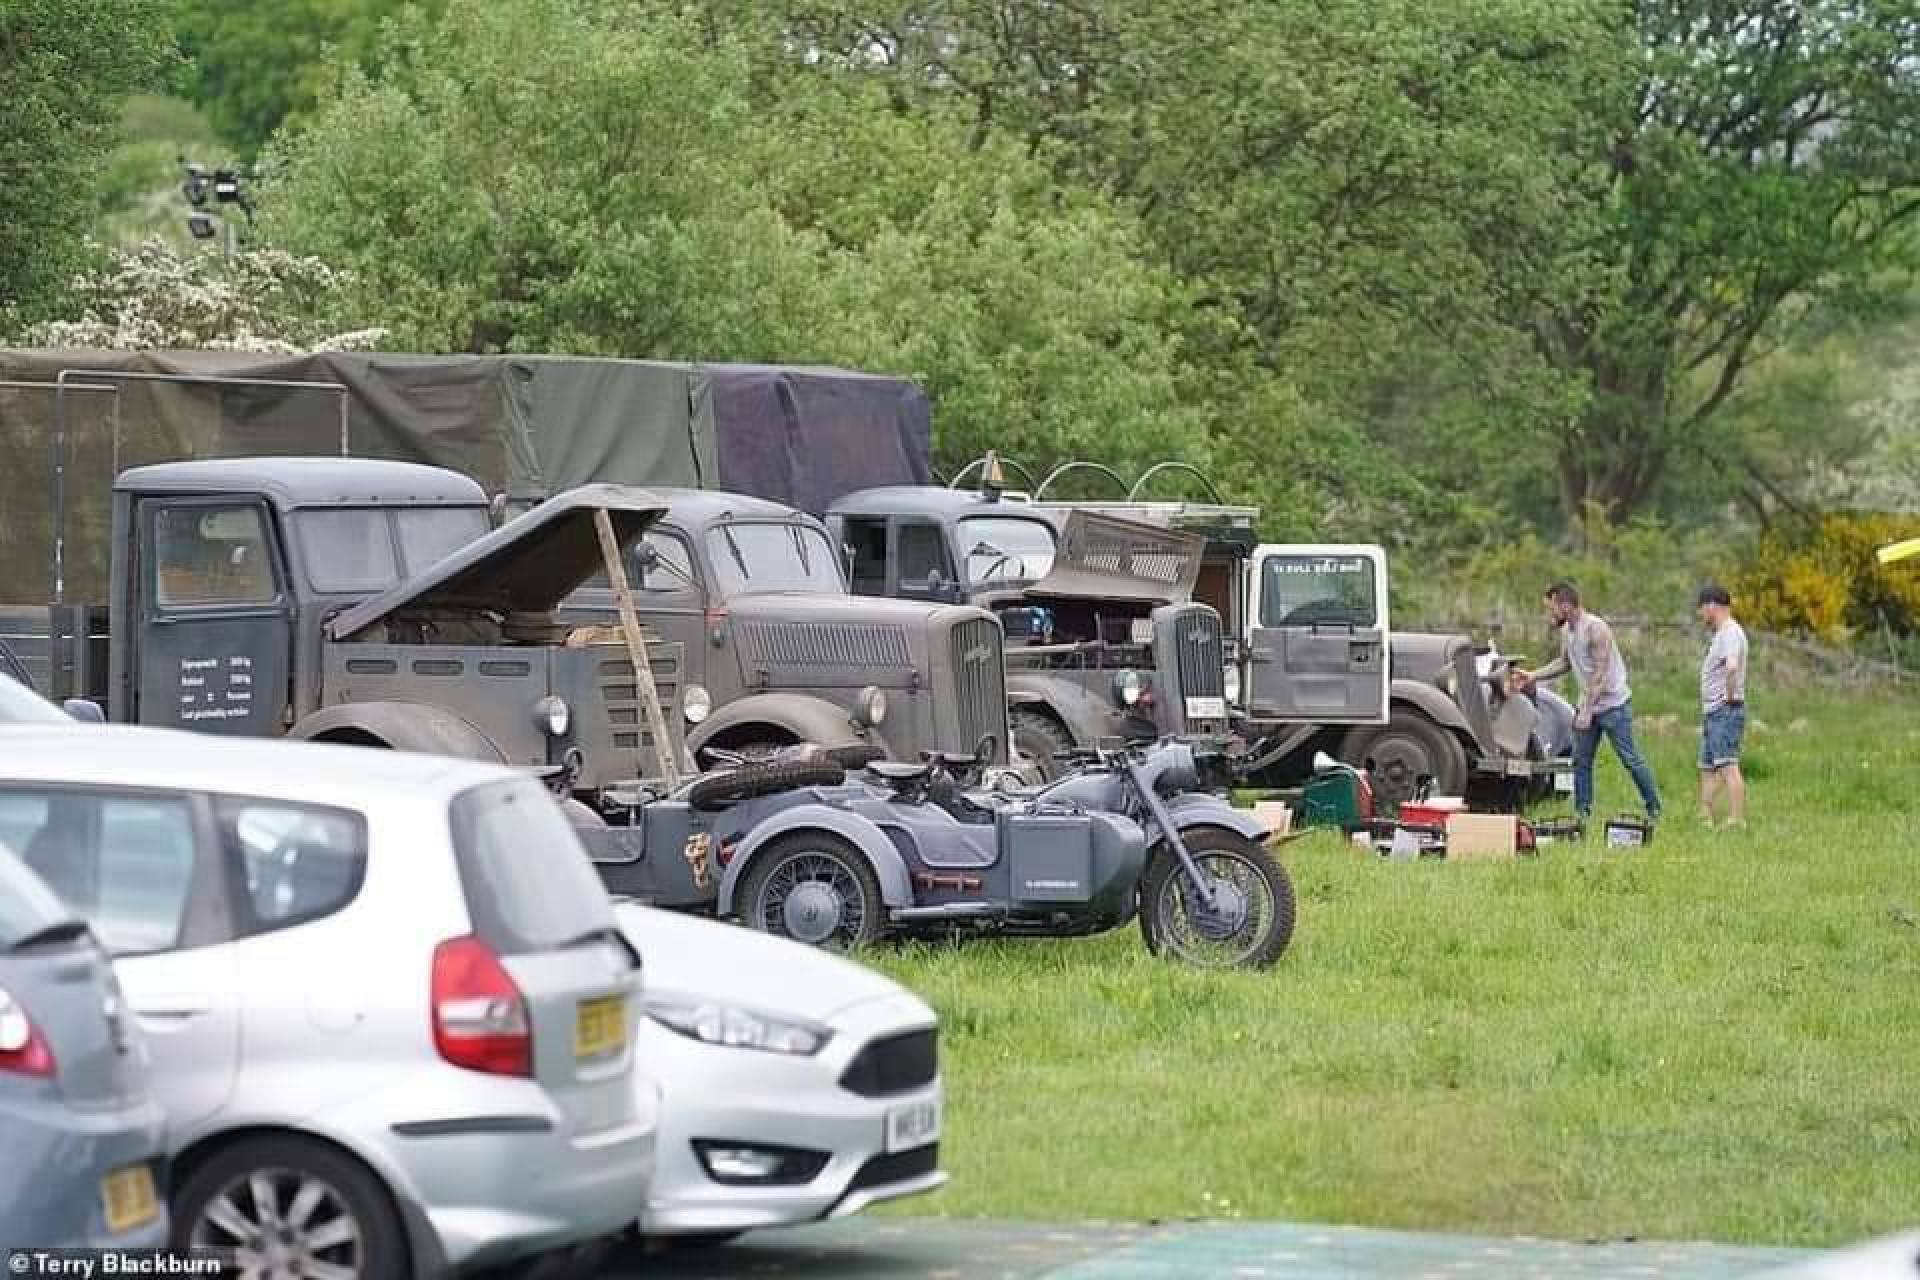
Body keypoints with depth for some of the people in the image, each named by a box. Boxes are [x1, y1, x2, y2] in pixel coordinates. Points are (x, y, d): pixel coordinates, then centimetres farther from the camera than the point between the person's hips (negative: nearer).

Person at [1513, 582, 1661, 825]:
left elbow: (1601, 673, -22)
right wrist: (1533, 676, 13)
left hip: (1613, 703, -8)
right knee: (1581, 761, 6)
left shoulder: (1595, 628, -20)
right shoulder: (1566, 631, 7)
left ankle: (1654, 810, 4)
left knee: (1630, 758, -5)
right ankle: (1582, 812, 11)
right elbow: (1564, 663, 22)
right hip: (1587, 705, 8)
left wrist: (1587, 710, -23)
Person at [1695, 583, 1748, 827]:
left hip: (1726, 712, -11)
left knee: (1727, 766, -15)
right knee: (1707, 769, 13)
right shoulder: (1721, 633, 19)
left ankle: (1736, 820, -20)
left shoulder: (1731, 633, -14)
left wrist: (1730, 696, -20)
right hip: (1712, 713, 11)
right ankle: (1706, 818, 17)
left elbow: (1731, 667, -32)